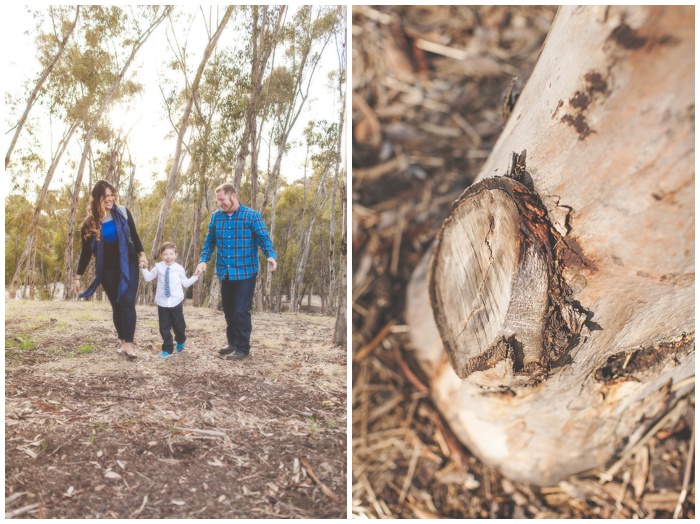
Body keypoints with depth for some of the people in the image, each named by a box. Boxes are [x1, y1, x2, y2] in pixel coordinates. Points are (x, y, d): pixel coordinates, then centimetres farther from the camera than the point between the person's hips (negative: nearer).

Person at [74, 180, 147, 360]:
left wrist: (141, 254, 0)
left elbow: (134, 236, 8)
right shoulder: (90, 223, -5)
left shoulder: (123, 212, -5)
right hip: (108, 270, 1)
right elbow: (86, 251, 2)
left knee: (127, 303, -10)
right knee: (116, 305, 6)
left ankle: (128, 343, -12)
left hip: (128, 265, -1)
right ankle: (122, 340, 18)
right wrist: (78, 277, 2)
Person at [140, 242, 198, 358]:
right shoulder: (158, 267, 0)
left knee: (179, 325, 7)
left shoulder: (179, 269, -1)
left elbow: (185, 283, 8)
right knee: (164, 327, 4)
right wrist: (144, 268, -2)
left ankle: (180, 342, 38)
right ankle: (167, 349, 17)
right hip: (162, 303, 1)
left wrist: (195, 276, 2)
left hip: (176, 302, -1)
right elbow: (148, 278, 10)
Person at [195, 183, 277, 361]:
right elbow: (209, 241, 11)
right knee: (228, 309, 16)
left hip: (245, 272, -5)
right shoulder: (216, 216, 5)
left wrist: (271, 256, -29)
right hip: (224, 272, 6)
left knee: (241, 311, -3)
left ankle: (243, 348, 10)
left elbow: (264, 238, -11)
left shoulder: (252, 216, -8)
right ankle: (233, 343, 31)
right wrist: (203, 260, -3)